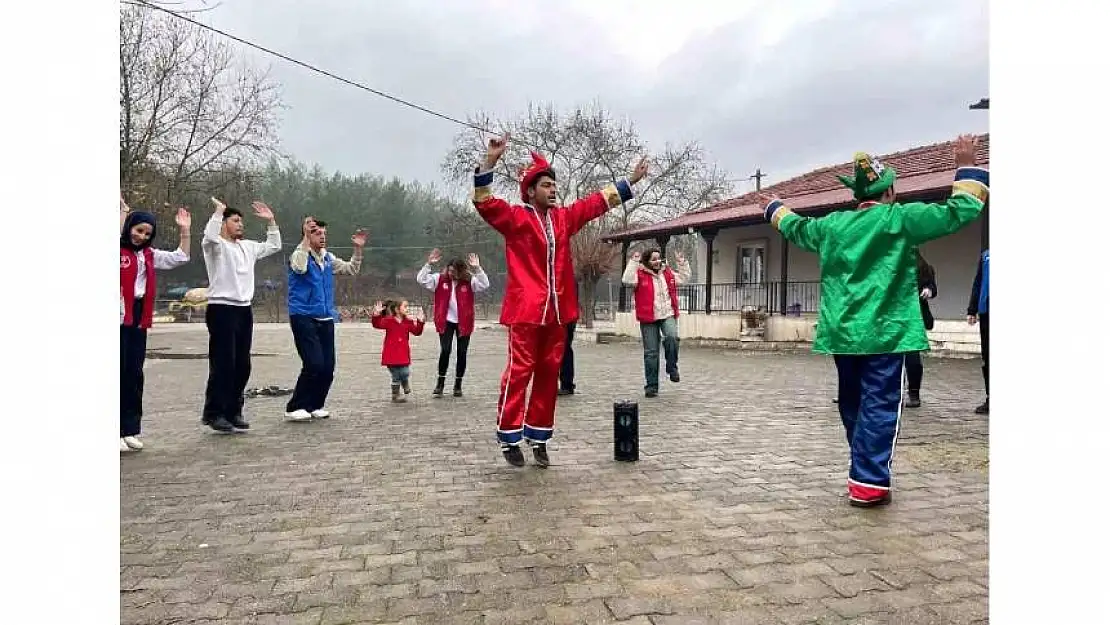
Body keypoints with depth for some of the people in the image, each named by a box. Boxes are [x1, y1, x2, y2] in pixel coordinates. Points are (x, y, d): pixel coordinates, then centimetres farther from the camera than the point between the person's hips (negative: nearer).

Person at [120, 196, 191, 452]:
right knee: (120, 372, -5)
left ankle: (130, 428, 16)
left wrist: (184, 231, 7)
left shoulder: (149, 255, 15)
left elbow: (180, 258, 16)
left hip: (138, 317, 6)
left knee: (135, 373, 9)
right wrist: (123, 212, -24)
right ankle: (118, 431, 2)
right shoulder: (118, 250, -3)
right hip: (119, 316, -6)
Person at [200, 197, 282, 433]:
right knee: (223, 364, -7)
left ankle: (233, 411, 18)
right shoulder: (216, 245, -3)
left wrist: (271, 221, 18)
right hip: (221, 309, -7)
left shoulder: (247, 247, 17)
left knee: (242, 365, 9)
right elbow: (209, 236, -27)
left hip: (244, 310, 7)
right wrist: (219, 210, -17)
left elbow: (273, 246, 25)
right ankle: (213, 413, 2)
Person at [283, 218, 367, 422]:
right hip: (303, 318, -6)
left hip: (326, 319, 6)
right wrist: (306, 238, -24)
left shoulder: (328, 258, 12)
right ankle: (295, 408, -1)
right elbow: (300, 268, -28)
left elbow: (351, 269, 19)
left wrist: (358, 249, 5)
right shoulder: (298, 254, -5)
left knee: (328, 366, 3)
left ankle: (314, 405, 19)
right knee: (314, 364, -15)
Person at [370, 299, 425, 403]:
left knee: (404, 373, -4)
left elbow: (417, 332, 1)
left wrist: (420, 322, -11)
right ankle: (396, 394, 20)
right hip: (391, 353, -3)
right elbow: (377, 324, -14)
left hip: (403, 353, 3)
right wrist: (376, 314, -30)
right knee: (395, 376, 5)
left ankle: (406, 385, 30)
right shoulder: (388, 320, -6)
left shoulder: (408, 322, 5)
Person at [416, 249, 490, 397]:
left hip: (464, 322, 0)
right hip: (446, 322, 0)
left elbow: (485, 284, -18)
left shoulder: (469, 281, -4)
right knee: (445, 351, -9)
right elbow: (421, 279, -6)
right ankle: (440, 385, 2)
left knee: (462, 353, 5)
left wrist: (477, 268, -26)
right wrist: (429, 264, -17)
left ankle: (458, 386, 19)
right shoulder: (440, 279, -1)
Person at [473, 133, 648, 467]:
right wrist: (490, 161, -27)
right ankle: (509, 437, 6)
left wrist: (630, 181, 26)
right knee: (519, 371, -4)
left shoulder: (564, 217, 14)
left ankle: (538, 436, 19)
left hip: (557, 309, 6)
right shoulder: (516, 217, -2)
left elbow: (597, 202, 23)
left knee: (549, 373, 9)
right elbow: (485, 203, -16)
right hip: (526, 309, -6)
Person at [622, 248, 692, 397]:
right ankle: (651, 385, 12)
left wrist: (682, 262, 16)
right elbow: (627, 280, -21)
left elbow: (684, 278, 25)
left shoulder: (668, 273, 13)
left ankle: (672, 368, -5)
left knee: (672, 337, -28)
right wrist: (633, 262, -19)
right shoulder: (640, 274, -2)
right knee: (651, 352, 2)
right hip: (648, 318, -2)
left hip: (668, 315, 3)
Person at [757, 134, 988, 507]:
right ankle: (868, 483, -3)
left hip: (843, 332, 6)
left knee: (853, 405, 16)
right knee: (879, 406, -2)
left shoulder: (832, 224, 8)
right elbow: (959, 212, -6)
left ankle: (863, 474, 29)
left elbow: (796, 228, 26)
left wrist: (775, 208, 46)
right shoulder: (900, 219, -7)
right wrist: (967, 167, 5)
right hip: (885, 332, -5)